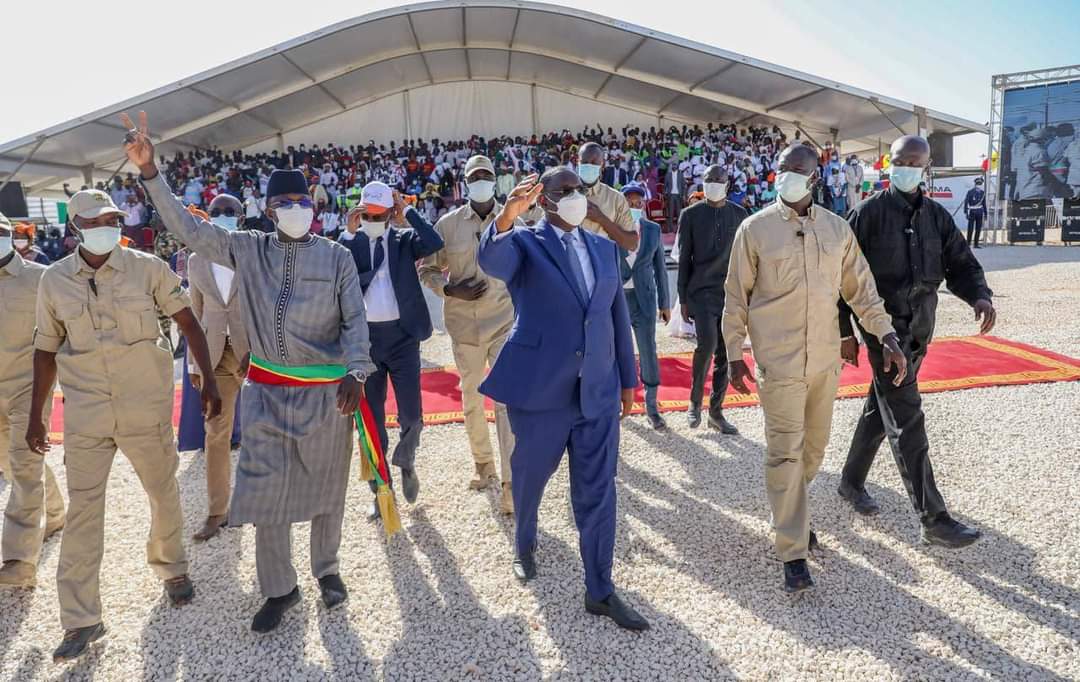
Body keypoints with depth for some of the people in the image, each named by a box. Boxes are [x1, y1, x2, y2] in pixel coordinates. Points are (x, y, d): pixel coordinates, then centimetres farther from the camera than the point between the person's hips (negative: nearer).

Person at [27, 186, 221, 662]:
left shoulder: (146, 267, -6)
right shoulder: (54, 280, 0)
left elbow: (188, 322, 0)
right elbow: (46, 350, 9)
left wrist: (208, 380, -5)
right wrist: (36, 416, 11)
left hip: (146, 408, -1)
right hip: (85, 415, 1)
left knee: (164, 493, 14)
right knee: (82, 511, 3)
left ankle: (172, 568, 41)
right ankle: (81, 620, 15)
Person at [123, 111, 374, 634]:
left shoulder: (336, 257, -3)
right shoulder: (247, 249, 3)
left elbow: (355, 320, -6)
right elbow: (188, 229, -1)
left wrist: (355, 372, -21)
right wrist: (149, 171, -12)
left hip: (326, 392, -1)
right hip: (267, 390, 2)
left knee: (325, 485, 12)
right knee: (265, 489, 4)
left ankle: (326, 569, 35)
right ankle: (279, 589, 24)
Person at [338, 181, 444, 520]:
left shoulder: (404, 239, 2)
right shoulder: (350, 243, 4)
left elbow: (435, 243, -18)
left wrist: (408, 210, -11)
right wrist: (349, 232, -14)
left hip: (401, 336, -1)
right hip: (365, 338, 1)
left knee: (411, 415, 0)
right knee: (372, 419, 9)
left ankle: (406, 462, 33)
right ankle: (380, 490, 23)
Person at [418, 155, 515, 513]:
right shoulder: (448, 223, -1)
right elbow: (427, 269, 6)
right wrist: (450, 290, -10)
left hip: (505, 321, -2)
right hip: (464, 323, 2)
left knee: (507, 400, -8)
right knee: (471, 398, 14)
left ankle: (511, 482, -5)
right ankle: (483, 462, 35)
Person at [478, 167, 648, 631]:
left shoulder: (604, 249, 11)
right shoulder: (524, 243, -3)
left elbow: (618, 316, 14)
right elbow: (491, 262, -27)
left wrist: (628, 379, 14)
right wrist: (506, 217, -46)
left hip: (598, 393, 3)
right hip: (540, 389, -3)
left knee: (597, 493, 5)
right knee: (529, 477, 17)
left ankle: (600, 591, 18)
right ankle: (524, 545, 47)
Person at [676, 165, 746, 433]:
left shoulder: (739, 214, 10)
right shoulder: (691, 215, 3)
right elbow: (684, 259, 3)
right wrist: (683, 299, 0)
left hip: (731, 292, 3)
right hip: (702, 290, -3)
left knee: (724, 353, 5)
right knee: (707, 343, -21)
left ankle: (716, 412, 16)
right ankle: (695, 401, 1)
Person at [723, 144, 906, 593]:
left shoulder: (837, 228, 6)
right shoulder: (756, 228, -4)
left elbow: (860, 288, 11)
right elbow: (736, 297, -1)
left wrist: (886, 335, 1)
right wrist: (734, 355, -2)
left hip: (825, 359, 4)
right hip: (778, 361, -4)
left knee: (814, 446, 16)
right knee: (785, 453, -3)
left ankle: (791, 509, 41)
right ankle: (793, 553, 5)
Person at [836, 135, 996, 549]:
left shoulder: (936, 215, 10)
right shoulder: (869, 213, -6)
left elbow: (960, 264, 8)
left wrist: (980, 296, -14)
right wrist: (844, 332, -8)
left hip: (919, 329, 6)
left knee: (881, 409, 16)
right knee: (907, 421, -7)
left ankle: (851, 482, 34)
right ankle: (934, 519, -3)